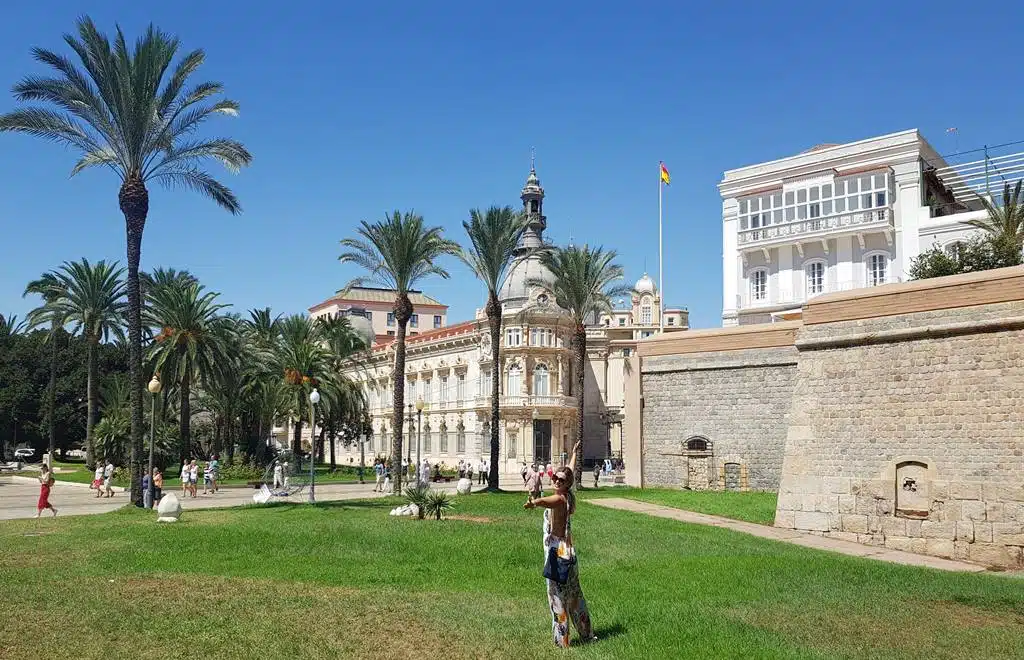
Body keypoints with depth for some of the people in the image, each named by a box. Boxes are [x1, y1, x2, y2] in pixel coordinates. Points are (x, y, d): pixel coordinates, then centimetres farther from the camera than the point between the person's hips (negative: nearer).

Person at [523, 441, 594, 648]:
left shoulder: (559, 499, -18)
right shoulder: (568, 496, 6)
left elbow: (544, 501, -43)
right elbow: (571, 471, 24)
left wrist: (532, 503, -65)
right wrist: (574, 453, 41)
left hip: (558, 552, -9)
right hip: (567, 550, 9)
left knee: (558, 595, -3)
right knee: (574, 594, 19)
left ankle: (561, 640, 2)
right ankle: (587, 634, 31)